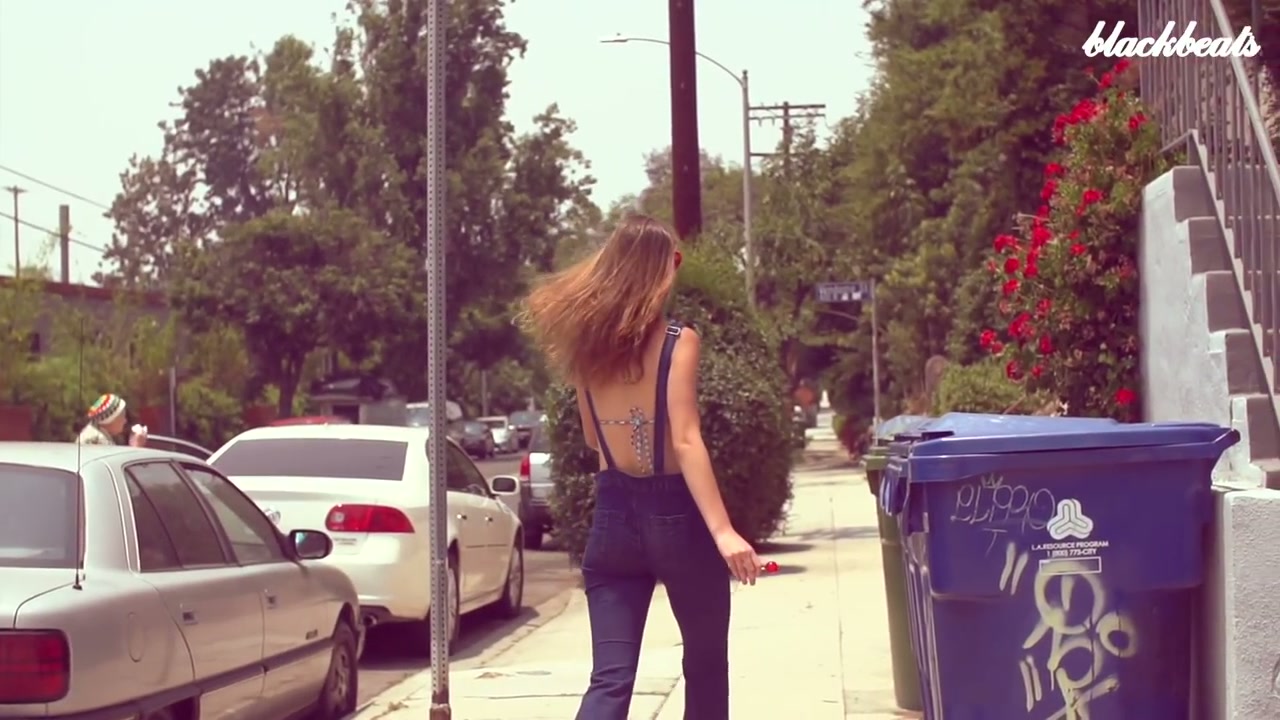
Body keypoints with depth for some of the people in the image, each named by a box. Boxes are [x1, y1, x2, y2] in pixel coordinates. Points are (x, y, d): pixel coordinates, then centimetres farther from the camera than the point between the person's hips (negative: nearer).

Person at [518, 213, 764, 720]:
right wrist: (723, 532, -24)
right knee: (705, 663, 16)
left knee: (610, 678, 0)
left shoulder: (587, 345, 5)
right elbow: (686, 441, -19)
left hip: (614, 515, 4)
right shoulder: (677, 342, -10)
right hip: (675, 513, -4)